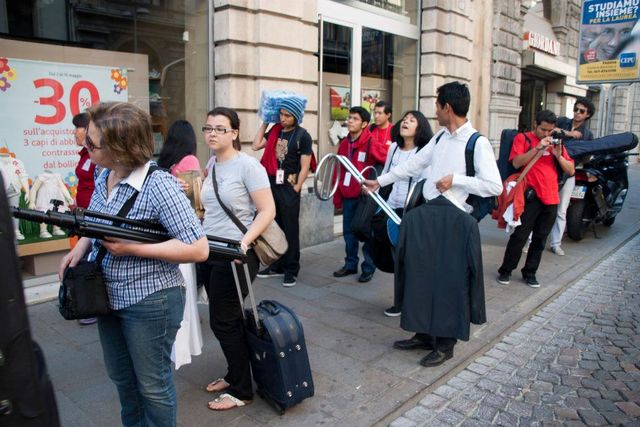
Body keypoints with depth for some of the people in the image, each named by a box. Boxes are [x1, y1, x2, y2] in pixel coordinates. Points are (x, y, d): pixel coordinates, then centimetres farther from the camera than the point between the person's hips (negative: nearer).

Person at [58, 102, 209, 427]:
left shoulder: (158, 186, -24)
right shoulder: (103, 177, 1)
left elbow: (199, 249, -26)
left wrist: (133, 248, -25)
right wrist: (80, 247, -4)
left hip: (150, 303, -8)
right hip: (109, 297, 8)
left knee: (152, 385, 11)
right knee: (121, 377, 25)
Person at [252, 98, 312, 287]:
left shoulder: (303, 136, -7)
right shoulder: (275, 130, 9)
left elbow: (304, 168, -8)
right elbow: (256, 145, 5)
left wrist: (295, 190, -12)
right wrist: (264, 122, 8)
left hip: (289, 188, -6)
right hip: (271, 184, 6)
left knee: (290, 230, 3)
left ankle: (291, 270, 13)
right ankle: (276, 266, 25)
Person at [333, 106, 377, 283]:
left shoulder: (371, 143, -11)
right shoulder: (344, 143, 10)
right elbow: (338, 170, 13)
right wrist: (337, 195, 12)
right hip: (347, 195, 6)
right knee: (348, 231, 13)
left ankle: (368, 268, 16)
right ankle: (350, 264, 27)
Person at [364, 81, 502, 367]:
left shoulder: (478, 143, -13)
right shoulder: (440, 138, 11)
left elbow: (495, 186, -19)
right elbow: (413, 165, 19)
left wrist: (455, 179, -18)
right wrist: (380, 182, 21)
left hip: (453, 219, -7)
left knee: (447, 281, 2)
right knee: (422, 276, 12)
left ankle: (445, 344, 18)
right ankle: (424, 334, 28)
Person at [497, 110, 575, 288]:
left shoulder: (556, 143, 15)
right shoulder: (523, 138, 1)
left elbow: (570, 171, 10)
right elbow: (516, 163, -15)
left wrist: (558, 155, -6)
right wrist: (537, 148, -20)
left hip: (551, 199, 5)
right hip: (531, 196, -5)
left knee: (540, 239, 10)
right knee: (520, 236, -5)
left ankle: (530, 273, 20)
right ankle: (505, 271, 7)